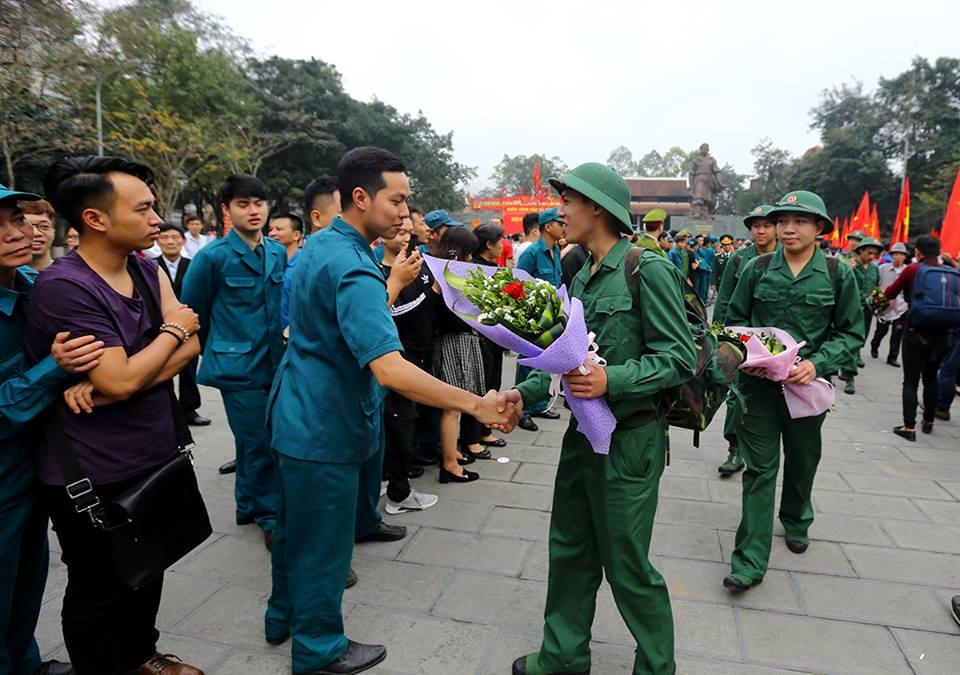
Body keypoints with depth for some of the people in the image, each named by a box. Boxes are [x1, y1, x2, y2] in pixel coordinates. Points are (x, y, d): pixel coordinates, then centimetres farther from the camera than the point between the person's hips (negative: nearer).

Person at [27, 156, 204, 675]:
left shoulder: (148, 269, 2)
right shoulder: (63, 287, -21)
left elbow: (191, 346, -6)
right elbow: (123, 381, -26)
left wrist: (107, 380, -19)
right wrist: (172, 329, -10)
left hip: (153, 458, 7)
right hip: (93, 476, -7)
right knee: (98, 593, 14)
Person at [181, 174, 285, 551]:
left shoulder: (278, 253, 4)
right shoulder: (212, 257, -10)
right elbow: (194, 311, 2)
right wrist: (215, 349, 12)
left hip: (274, 362, 5)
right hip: (237, 366, -5)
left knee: (252, 441, 17)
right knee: (260, 445, -1)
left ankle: (248, 506, 35)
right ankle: (271, 519, 15)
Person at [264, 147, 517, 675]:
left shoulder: (320, 244, 5)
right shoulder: (352, 269, -27)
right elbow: (390, 369, -39)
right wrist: (476, 405, -39)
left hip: (300, 414, 10)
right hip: (325, 426, -10)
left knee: (298, 525, 25)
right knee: (323, 540, 9)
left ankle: (284, 617, 45)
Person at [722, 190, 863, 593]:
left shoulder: (838, 275, -3)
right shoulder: (756, 269, -3)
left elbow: (852, 332, 1)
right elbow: (734, 320, 5)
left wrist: (818, 363, -15)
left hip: (807, 384, 1)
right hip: (759, 382, -1)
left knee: (803, 461, 20)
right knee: (760, 469, 0)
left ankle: (795, 521, 49)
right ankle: (750, 560, 5)